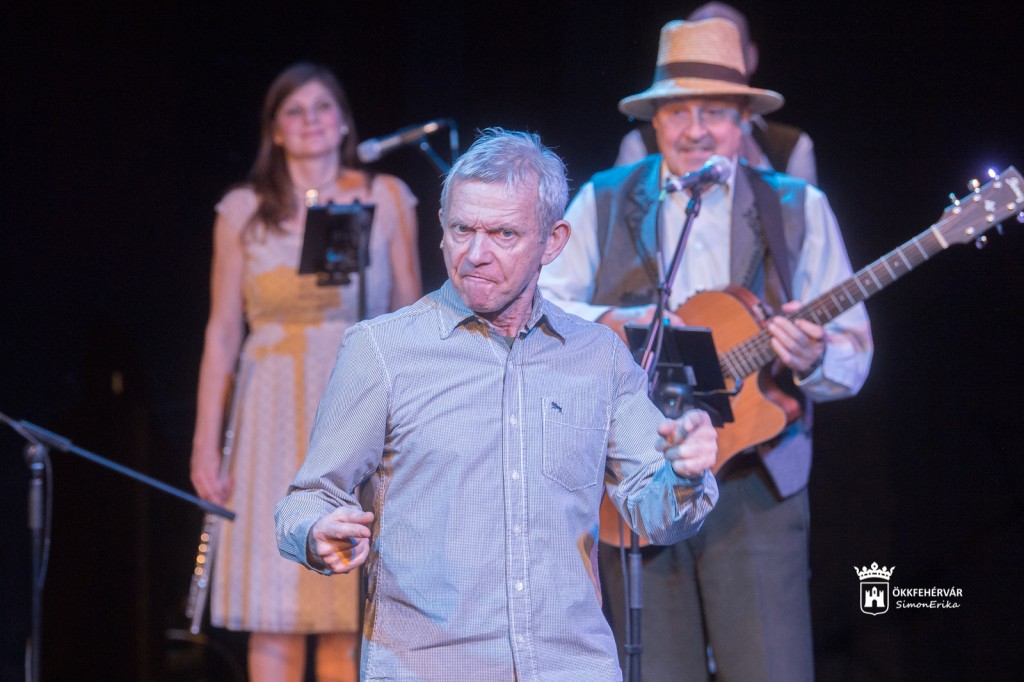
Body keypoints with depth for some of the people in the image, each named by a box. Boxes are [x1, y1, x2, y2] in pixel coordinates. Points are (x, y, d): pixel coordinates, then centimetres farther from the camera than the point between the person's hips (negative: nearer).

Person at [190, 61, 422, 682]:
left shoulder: (385, 198, 7)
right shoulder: (244, 211, 7)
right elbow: (223, 330, 6)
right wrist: (206, 441, 0)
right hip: (276, 416, 0)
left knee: (351, 612, -2)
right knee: (273, 615, -3)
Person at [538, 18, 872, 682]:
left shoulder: (799, 208, 8)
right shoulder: (604, 203, 9)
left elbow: (854, 353, 4)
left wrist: (813, 359, -19)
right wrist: (620, 324, -16)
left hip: (755, 484, -1)